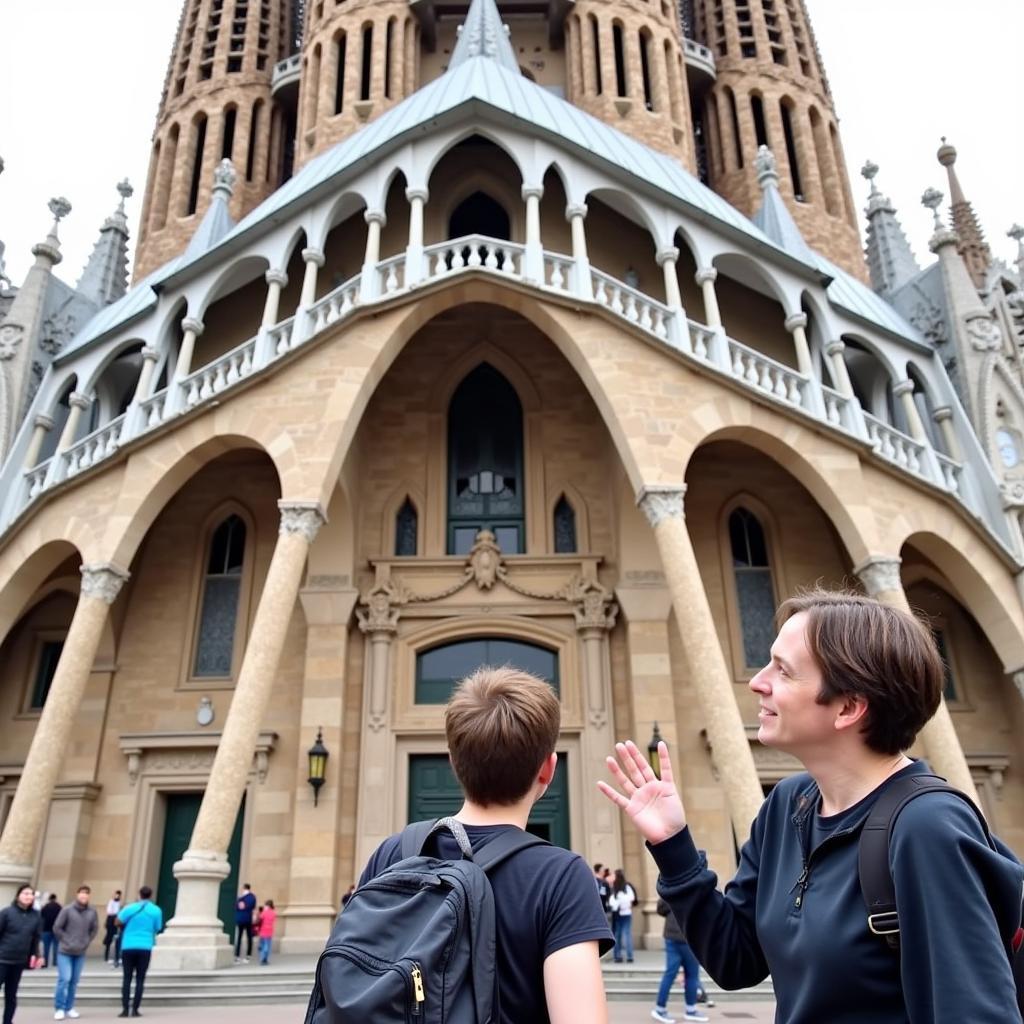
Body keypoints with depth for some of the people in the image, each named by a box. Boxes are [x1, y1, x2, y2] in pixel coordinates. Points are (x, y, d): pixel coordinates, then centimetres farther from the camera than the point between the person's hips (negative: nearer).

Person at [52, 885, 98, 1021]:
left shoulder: (92, 912, -3)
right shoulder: (67, 910, -10)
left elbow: (94, 929, 8)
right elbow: (57, 928, -6)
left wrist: (86, 942, -1)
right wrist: (67, 942, -8)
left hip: (80, 953, 3)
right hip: (65, 951, -3)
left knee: (74, 981, 7)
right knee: (64, 979, -10)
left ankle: (69, 1008, 18)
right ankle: (59, 1008, 3)